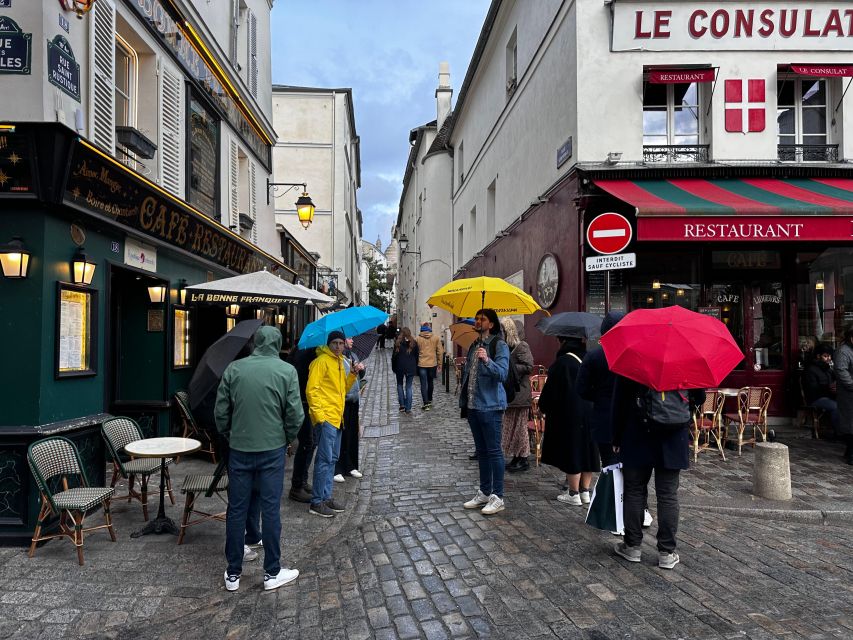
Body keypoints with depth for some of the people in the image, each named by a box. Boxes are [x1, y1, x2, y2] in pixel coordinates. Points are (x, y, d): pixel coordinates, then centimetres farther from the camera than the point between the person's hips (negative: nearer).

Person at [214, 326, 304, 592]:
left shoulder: (234, 369, -1)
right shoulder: (287, 371, -7)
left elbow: (220, 411, 2)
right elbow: (294, 413, -8)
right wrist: (288, 438, 9)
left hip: (239, 449, 2)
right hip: (272, 450, -2)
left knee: (236, 510, 11)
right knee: (270, 510, 7)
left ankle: (233, 573, 22)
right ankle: (272, 573, 17)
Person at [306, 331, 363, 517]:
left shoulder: (339, 362, 17)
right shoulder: (321, 361, -10)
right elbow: (312, 389, -16)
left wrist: (353, 374, 5)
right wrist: (318, 415, -21)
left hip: (337, 417, 9)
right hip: (325, 418, -9)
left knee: (332, 459, 13)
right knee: (325, 459, -8)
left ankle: (326, 497, 21)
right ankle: (316, 503, -1)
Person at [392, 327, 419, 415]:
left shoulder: (397, 343, -5)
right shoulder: (414, 343, 0)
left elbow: (394, 356, -2)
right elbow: (416, 356, 5)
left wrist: (393, 367, 8)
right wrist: (415, 368, 13)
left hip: (400, 368, -1)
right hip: (411, 368, 1)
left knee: (400, 385, 18)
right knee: (408, 387, 5)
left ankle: (402, 405, 10)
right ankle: (408, 409, 2)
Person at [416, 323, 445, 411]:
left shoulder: (418, 339, -6)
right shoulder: (436, 338, -2)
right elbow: (440, 352, -1)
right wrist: (439, 364, 7)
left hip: (421, 364, -2)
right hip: (433, 364, 2)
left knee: (424, 384, 1)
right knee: (430, 382, 19)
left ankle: (426, 403, -7)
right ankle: (429, 400, 32)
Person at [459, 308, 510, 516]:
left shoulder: (499, 345, -9)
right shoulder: (474, 346, 15)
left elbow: (502, 373, -22)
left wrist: (487, 361, -38)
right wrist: (464, 399, 21)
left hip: (490, 406, -8)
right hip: (472, 405, 8)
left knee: (494, 450, -3)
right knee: (481, 450, 15)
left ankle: (498, 497, 4)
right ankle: (484, 493, 24)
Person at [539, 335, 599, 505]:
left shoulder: (562, 363, -15)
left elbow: (551, 390, -11)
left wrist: (543, 407, 4)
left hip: (569, 416, -7)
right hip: (589, 414, 7)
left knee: (571, 452, 1)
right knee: (586, 450, 13)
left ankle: (573, 494, 9)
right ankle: (585, 491, 21)